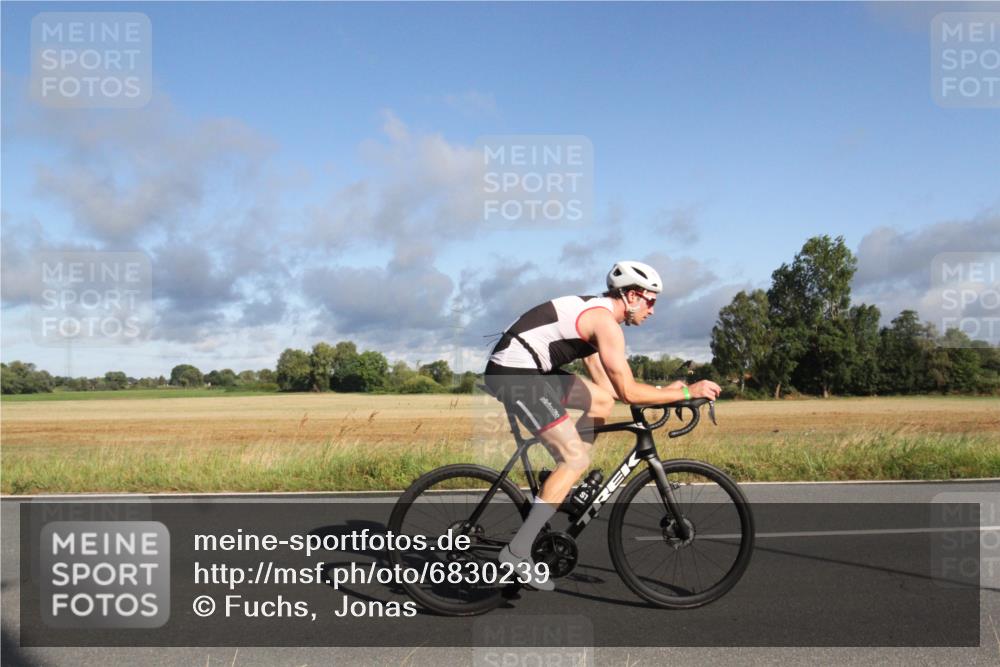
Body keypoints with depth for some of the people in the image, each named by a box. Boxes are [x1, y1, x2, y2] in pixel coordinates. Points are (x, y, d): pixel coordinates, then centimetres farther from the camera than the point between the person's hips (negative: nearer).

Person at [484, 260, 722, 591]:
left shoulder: (593, 312, 19)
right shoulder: (605, 321, -12)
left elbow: (608, 386, 24)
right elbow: (628, 391, -16)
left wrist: (664, 391, 21)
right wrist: (686, 392, -7)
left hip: (529, 369, 10)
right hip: (515, 374, -10)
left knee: (602, 402, 17)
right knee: (577, 459, -10)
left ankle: (557, 489, 18)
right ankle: (517, 551, -8)